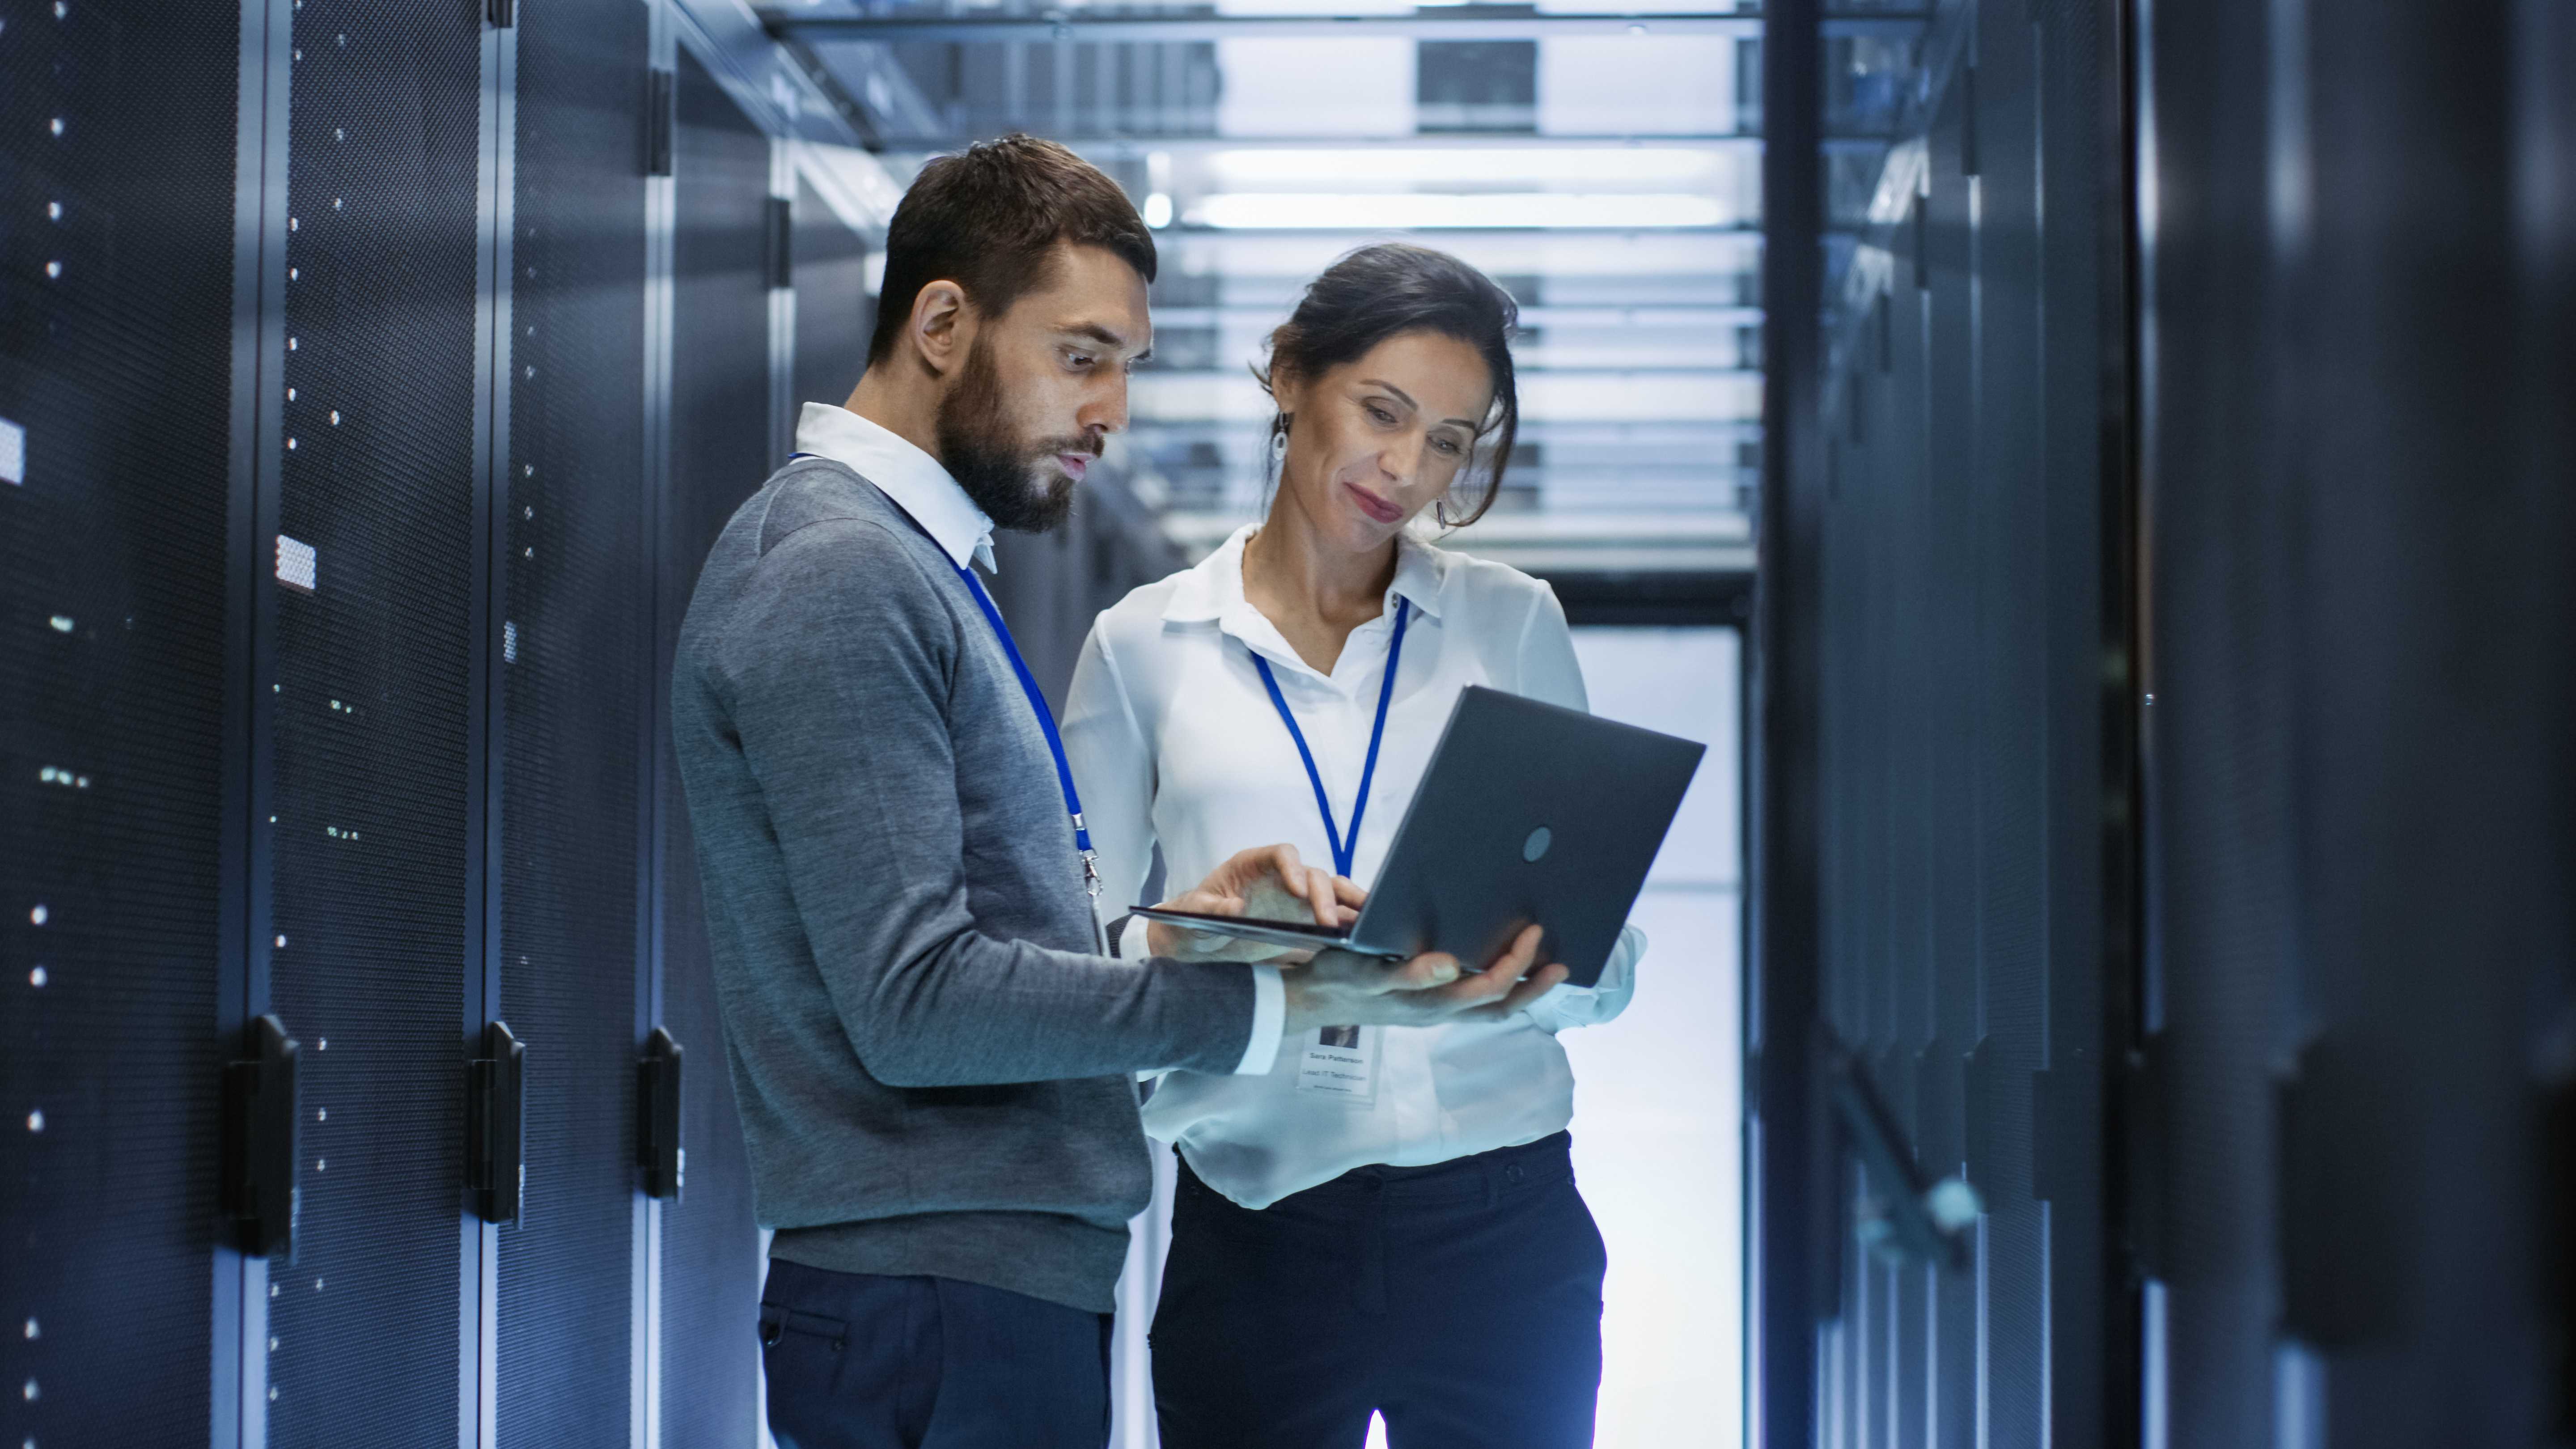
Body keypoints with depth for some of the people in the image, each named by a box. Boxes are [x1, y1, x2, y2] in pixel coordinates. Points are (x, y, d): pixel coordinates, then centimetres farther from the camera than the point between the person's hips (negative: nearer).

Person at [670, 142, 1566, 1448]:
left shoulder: (903, 560, 18)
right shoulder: (834, 579, -14)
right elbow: (915, 1000, -22)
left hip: (996, 1290, 10)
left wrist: (1177, 917, 3)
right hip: (942, 1304, -10)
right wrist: (1281, 999, -23)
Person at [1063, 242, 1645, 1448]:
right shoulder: (1144, 646, 5)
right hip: (1256, 1240, -1)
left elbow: (1609, 958, 5)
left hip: (1496, 1223, 1)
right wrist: (1181, 945, -19)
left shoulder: (1512, 625, 8)